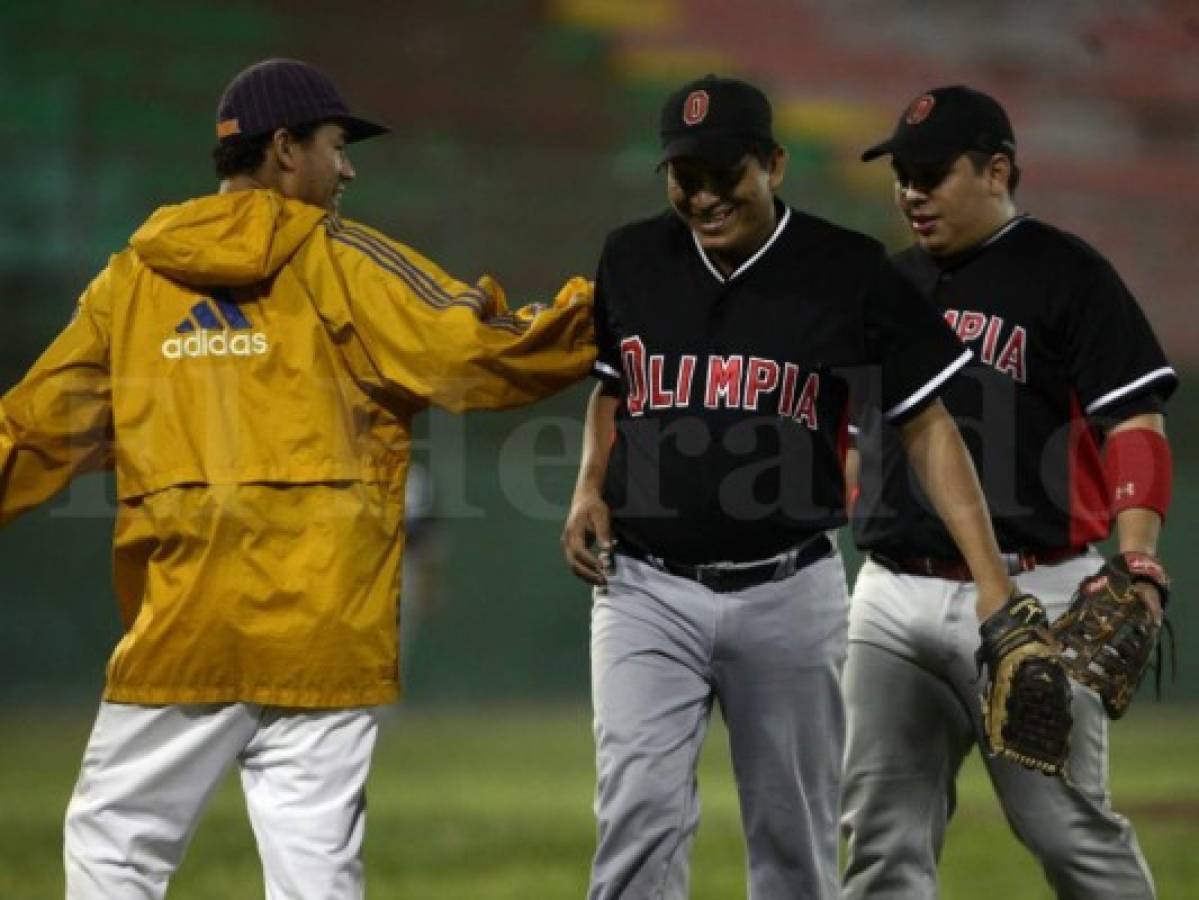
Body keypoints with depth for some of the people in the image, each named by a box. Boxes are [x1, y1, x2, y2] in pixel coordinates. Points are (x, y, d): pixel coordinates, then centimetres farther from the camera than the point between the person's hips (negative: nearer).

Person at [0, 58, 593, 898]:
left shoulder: (133, 276, 10)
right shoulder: (342, 263, 1)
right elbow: (486, 353, -3)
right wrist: (605, 308, 9)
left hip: (179, 623, 2)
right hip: (323, 629, -2)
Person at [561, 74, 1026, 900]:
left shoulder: (850, 273, -5)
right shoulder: (633, 260, 4)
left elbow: (927, 426, -3)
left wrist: (992, 581, -10)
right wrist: (589, 487, 4)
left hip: (789, 593, -1)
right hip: (648, 587, 1)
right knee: (640, 810, -13)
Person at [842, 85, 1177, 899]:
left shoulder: (1066, 276, -4)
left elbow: (1136, 429, -10)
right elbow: (847, 436, 23)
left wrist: (1137, 570, -22)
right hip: (894, 598, 6)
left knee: (1069, 826, -3)